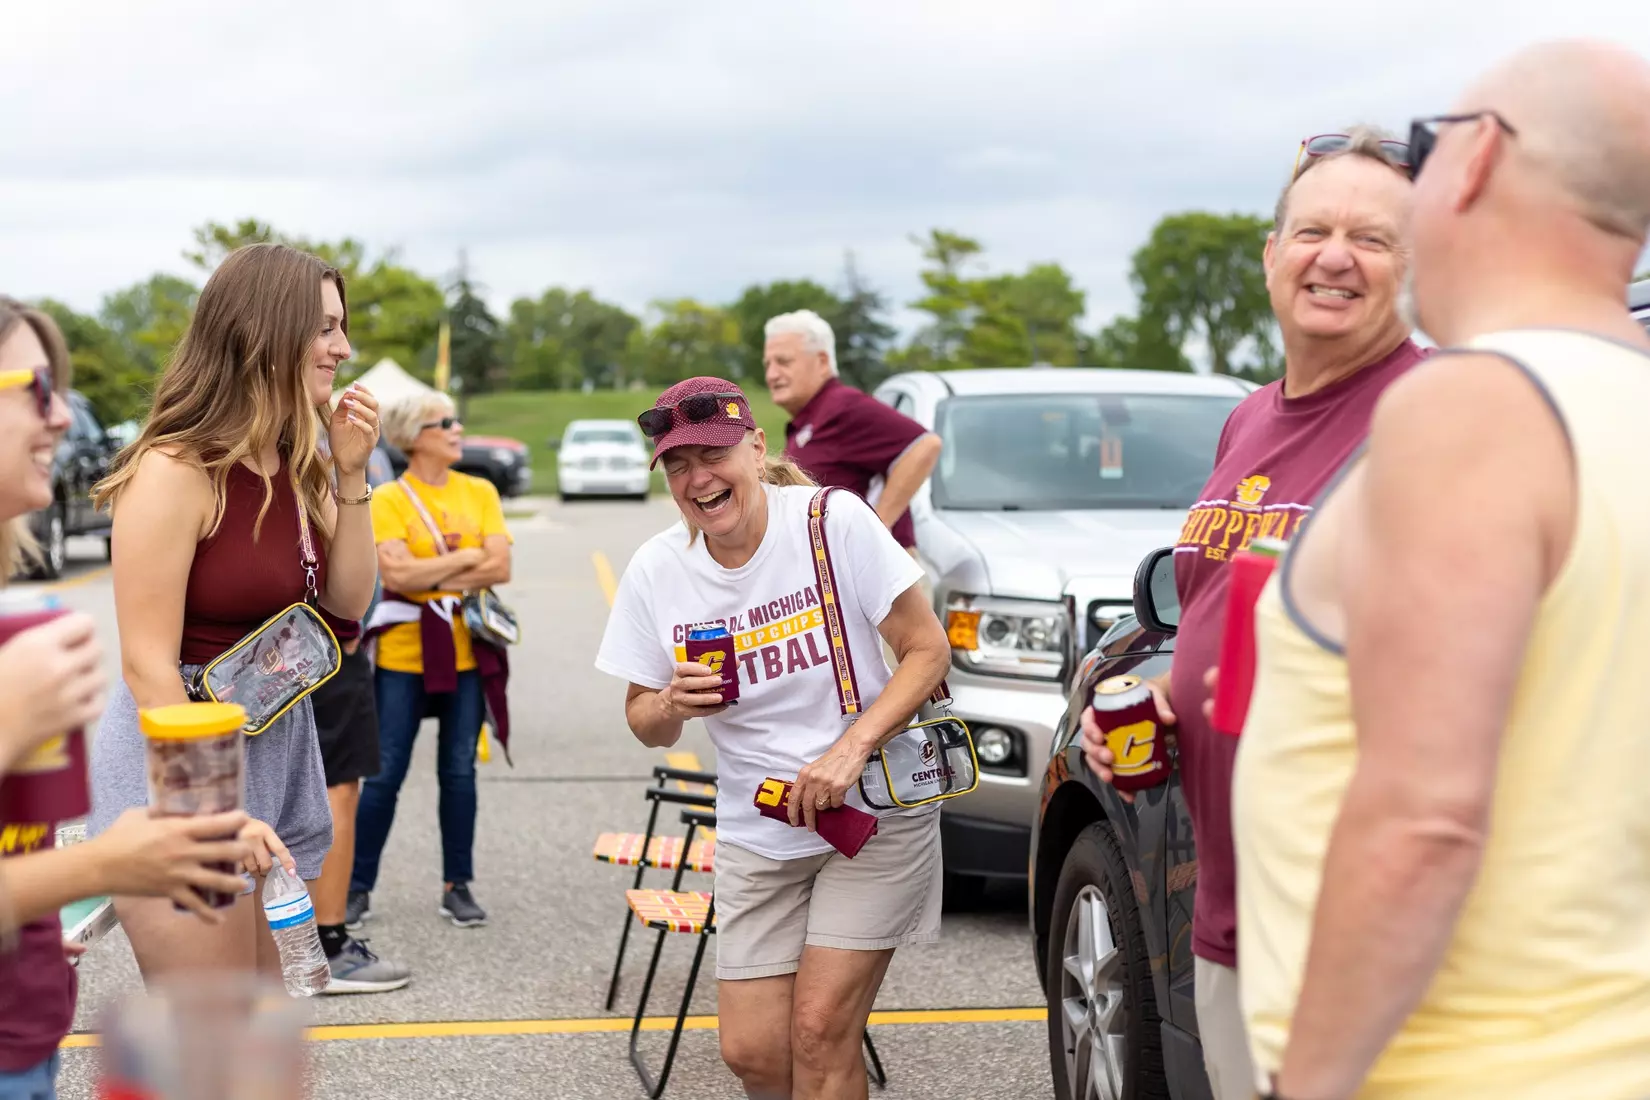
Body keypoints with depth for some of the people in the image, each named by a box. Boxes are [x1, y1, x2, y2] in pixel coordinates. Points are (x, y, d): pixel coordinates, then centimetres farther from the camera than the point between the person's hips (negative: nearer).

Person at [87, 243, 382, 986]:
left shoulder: (294, 470, 6)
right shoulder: (175, 471, -18)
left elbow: (348, 602, 11)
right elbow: (148, 666, -20)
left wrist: (351, 477, -1)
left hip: (276, 751, 8)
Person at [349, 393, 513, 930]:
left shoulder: (480, 492, 5)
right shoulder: (388, 500, -5)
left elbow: (499, 567, -5)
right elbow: (397, 574, -17)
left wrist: (429, 577, -11)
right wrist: (465, 557, -9)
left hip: (467, 651, 3)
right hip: (404, 651, -3)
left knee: (459, 771, 8)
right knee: (385, 773, 1)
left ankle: (458, 886, 17)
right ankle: (358, 886, 12)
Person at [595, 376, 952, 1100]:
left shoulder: (833, 522, -14)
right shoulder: (656, 570, -3)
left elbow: (927, 649, -10)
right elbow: (646, 725, 7)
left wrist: (852, 748, -23)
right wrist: (673, 704, -17)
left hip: (876, 809, -3)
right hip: (757, 835, 4)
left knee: (819, 1032, -10)